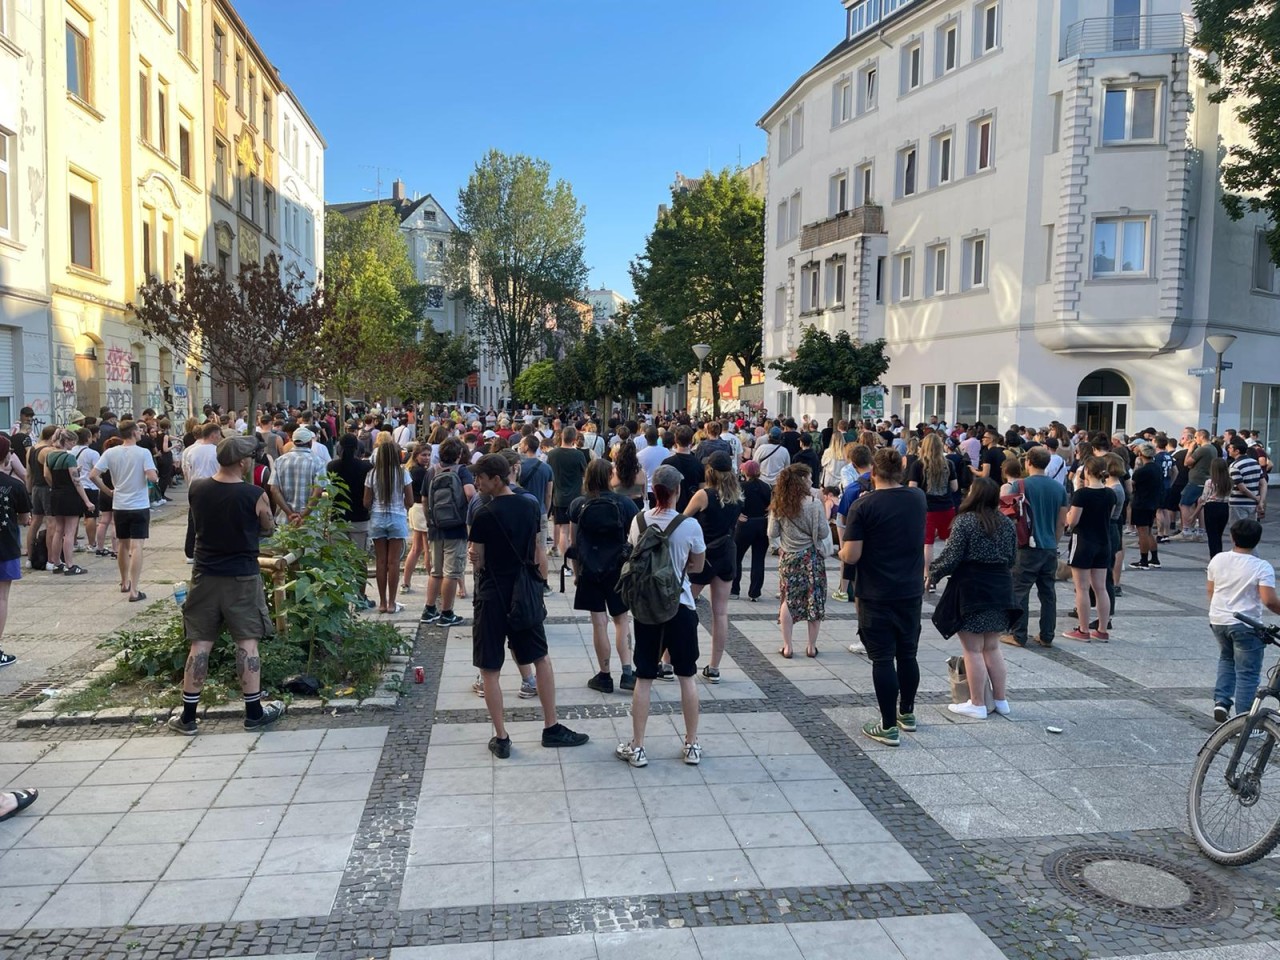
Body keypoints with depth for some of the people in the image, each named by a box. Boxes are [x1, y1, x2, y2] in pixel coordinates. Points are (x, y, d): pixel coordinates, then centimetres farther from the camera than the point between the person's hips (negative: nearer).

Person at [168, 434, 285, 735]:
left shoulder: (196, 489, -4)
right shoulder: (255, 495, -15)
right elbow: (269, 529, 2)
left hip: (205, 575, 3)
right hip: (242, 577, -3)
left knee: (200, 644, 10)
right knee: (247, 643, 5)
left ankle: (188, 716, 15)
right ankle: (254, 712, 13)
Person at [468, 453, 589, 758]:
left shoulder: (484, 515, -15)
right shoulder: (530, 506, 2)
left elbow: (478, 562, -9)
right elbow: (539, 553, 9)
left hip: (493, 595, -5)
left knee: (490, 669, 6)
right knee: (541, 658, 17)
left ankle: (501, 738, 10)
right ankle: (551, 728, 21)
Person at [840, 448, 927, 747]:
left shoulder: (863, 505, -15)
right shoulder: (919, 498, 2)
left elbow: (851, 555, -18)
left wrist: (842, 551, 4)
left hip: (876, 596, -5)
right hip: (911, 592, 5)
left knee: (883, 658, 1)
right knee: (907, 654, 18)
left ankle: (888, 727, 7)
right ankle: (907, 713, 34)